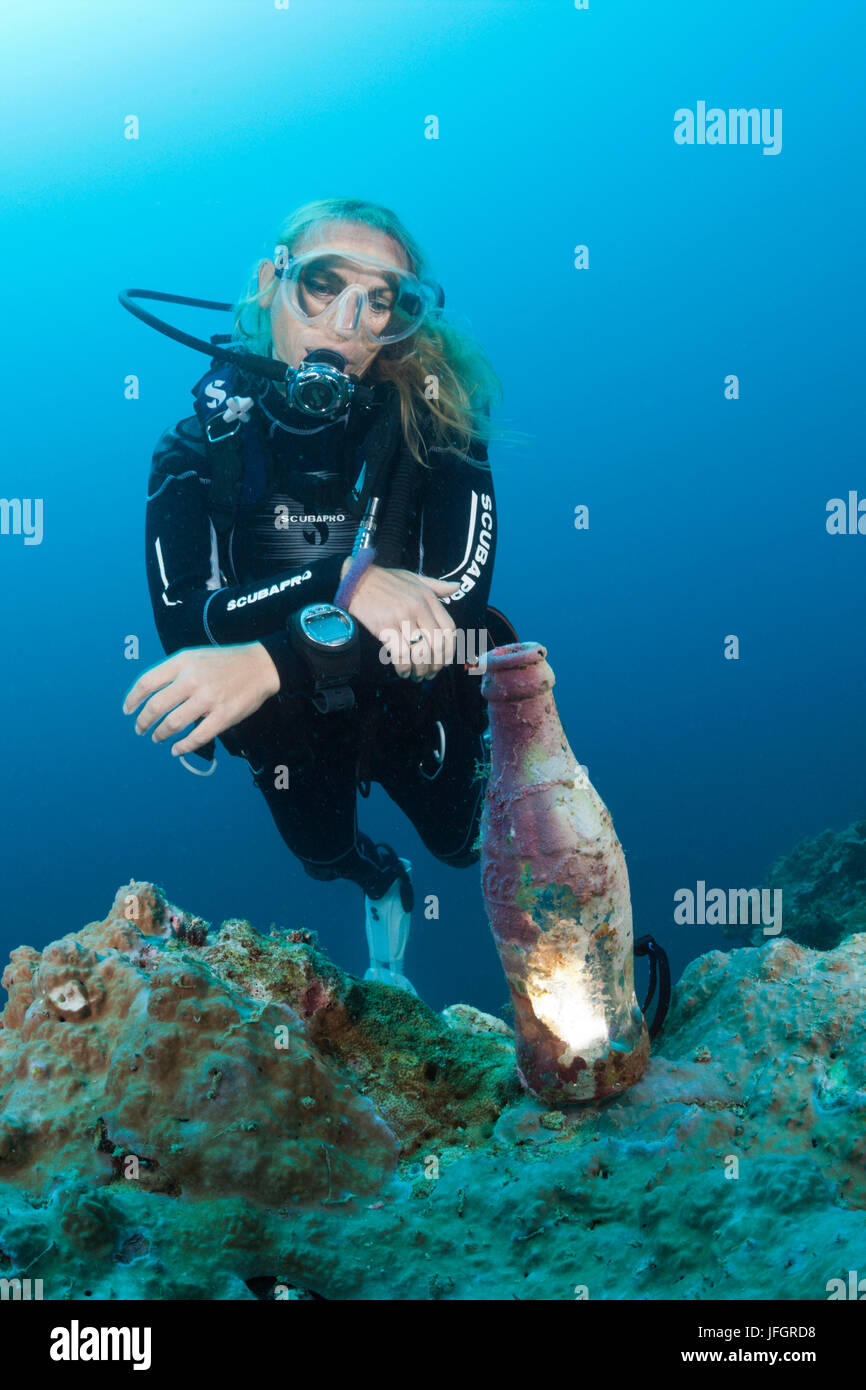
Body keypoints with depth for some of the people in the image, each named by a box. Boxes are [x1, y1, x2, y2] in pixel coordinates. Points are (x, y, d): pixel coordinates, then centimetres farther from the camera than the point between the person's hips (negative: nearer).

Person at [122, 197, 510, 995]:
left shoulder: (433, 426, -24)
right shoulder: (200, 446, -20)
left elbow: (460, 605, -35)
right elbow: (182, 622, -31)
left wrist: (273, 659, -47)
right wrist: (342, 581, -47)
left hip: (417, 705, -1)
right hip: (291, 728, 2)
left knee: (462, 845, 24)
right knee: (326, 856, 28)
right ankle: (384, 886, 66)